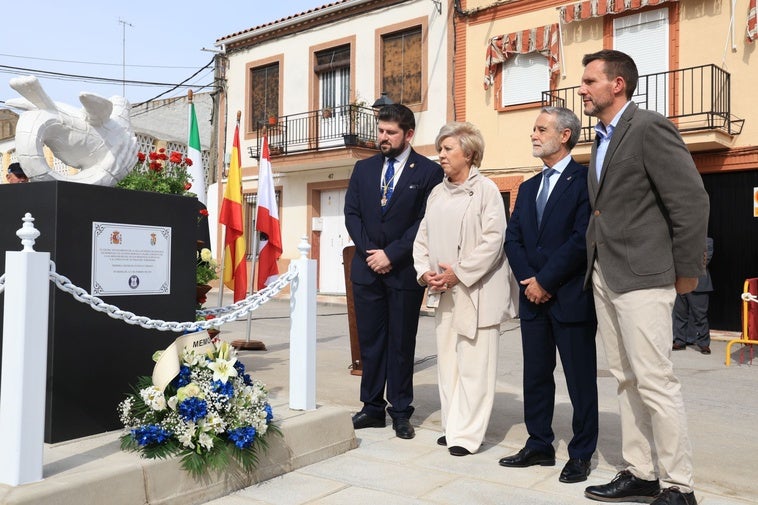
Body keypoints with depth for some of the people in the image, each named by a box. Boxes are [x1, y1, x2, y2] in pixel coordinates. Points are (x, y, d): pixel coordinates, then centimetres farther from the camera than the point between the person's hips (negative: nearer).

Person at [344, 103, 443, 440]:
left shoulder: (428, 171, -2)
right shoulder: (364, 169, 12)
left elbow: (425, 222, -8)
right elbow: (351, 213, 8)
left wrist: (391, 254, -12)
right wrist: (369, 252, -6)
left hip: (404, 271, -3)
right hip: (367, 270, 4)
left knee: (401, 344, 5)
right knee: (370, 342, 8)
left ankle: (401, 412, 16)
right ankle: (372, 408, 19)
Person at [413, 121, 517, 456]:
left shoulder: (486, 190, -5)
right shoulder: (437, 193, 14)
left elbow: (493, 240, -13)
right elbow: (422, 239, 14)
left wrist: (459, 273, -16)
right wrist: (425, 272, -2)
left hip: (476, 291, -7)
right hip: (444, 292, 7)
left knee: (474, 365, -3)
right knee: (447, 362, 11)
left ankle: (466, 434, 4)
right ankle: (453, 425, 21)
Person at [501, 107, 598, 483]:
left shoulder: (585, 180, -6)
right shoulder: (528, 188, 16)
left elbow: (582, 238, -16)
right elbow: (512, 239, 11)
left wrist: (545, 281, -14)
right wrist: (527, 279, -5)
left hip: (572, 297, -7)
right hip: (533, 297, 7)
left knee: (580, 378, 5)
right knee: (536, 376, 13)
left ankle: (581, 453, 17)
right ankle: (539, 446, 25)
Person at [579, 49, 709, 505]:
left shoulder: (650, 128, -10)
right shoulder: (604, 139, 17)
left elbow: (692, 201, -14)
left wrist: (687, 271, -9)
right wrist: (596, 261, 12)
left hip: (642, 277, -9)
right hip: (605, 277, 9)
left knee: (655, 381, -5)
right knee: (627, 380, 13)